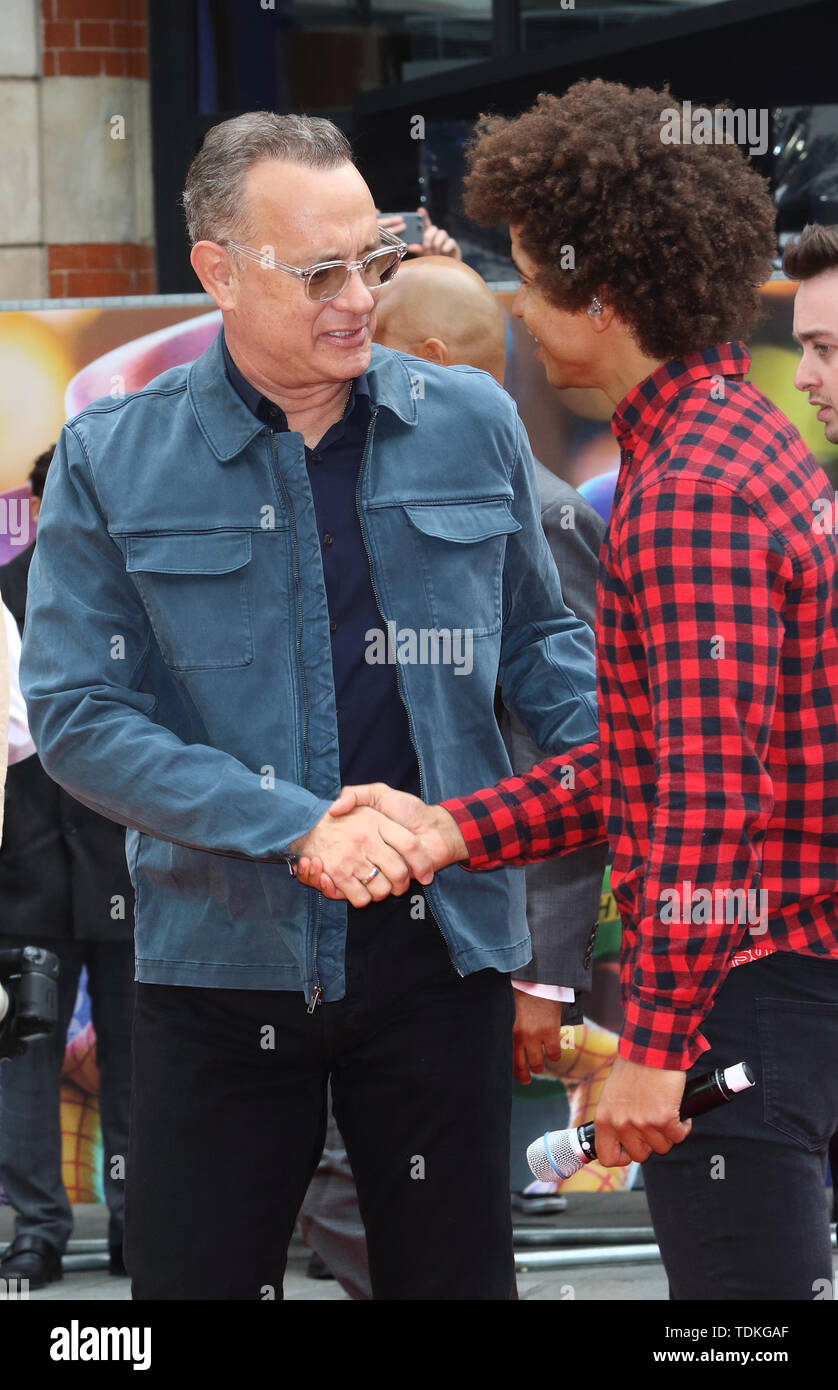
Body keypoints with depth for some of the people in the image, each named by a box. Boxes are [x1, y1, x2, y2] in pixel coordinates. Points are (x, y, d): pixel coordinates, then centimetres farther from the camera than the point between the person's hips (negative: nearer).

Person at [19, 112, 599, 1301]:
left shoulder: (472, 423, 5)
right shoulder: (113, 463, -2)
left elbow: (539, 636, 16)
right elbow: (77, 714, -8)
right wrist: (298, 828, -19)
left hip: (440, 940, 2)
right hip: (221, 959, -1)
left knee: (452, 1271, 9)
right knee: (194, 1276, 5)